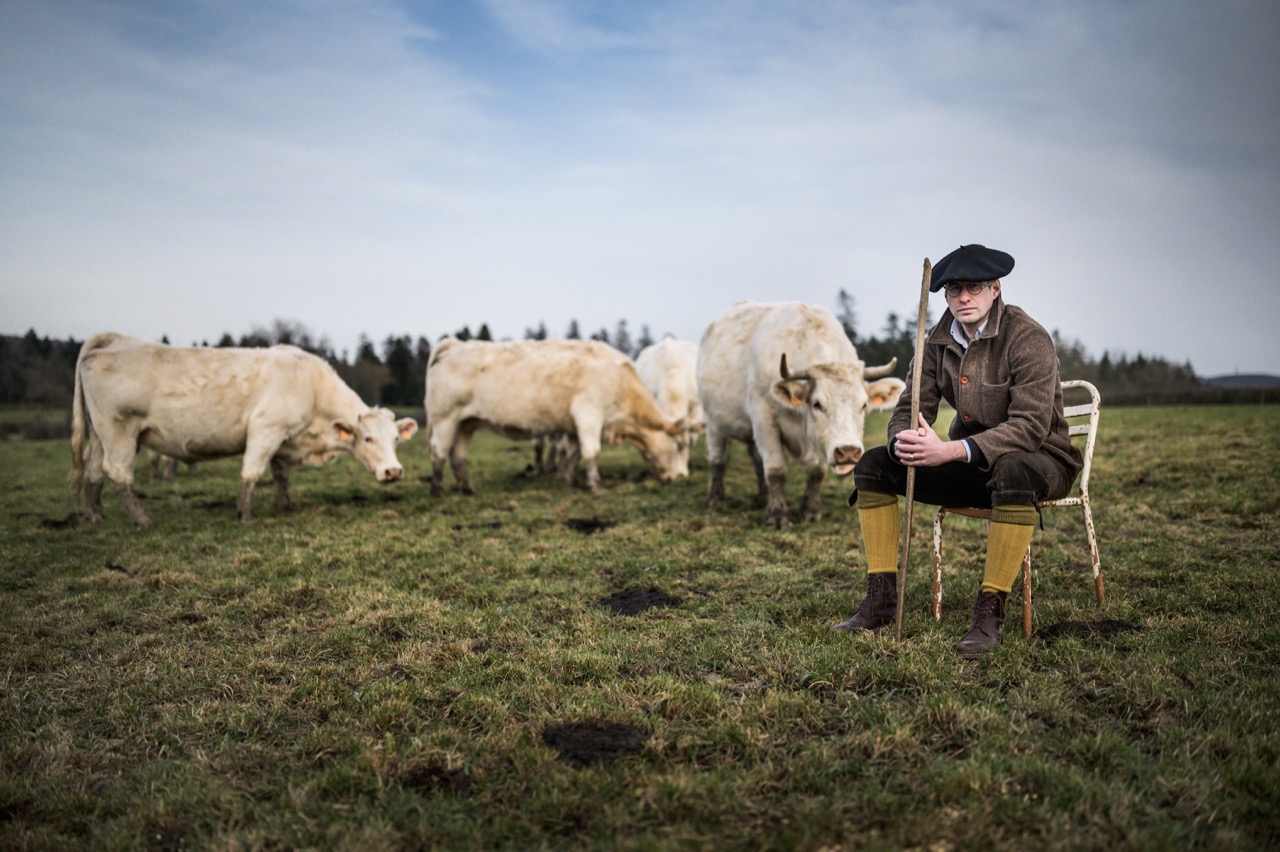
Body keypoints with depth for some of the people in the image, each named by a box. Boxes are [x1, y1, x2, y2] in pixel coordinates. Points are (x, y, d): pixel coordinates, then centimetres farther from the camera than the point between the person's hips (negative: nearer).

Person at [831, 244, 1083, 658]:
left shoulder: (1028, 338, -18)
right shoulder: (938, 341, 0)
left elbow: (1030, 426, -28)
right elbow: (908, 410, -2)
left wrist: (950, 451, -39)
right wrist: (904, 441, -28)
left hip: (1039, 458, -6)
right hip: (969, 461, 6)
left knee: (1012, 473, -42)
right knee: (874, 463, -9)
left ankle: (990, 612, -30)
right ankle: (881, 598, -7)